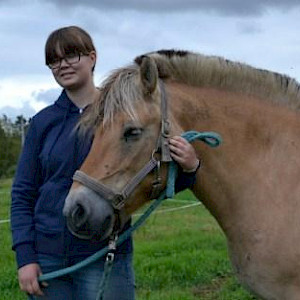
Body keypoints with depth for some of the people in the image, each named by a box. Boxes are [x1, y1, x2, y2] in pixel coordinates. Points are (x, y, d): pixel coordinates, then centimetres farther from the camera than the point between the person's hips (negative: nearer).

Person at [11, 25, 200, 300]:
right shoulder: (43, 122, 4)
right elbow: (23, 194, 6)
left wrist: (189, 167, -20)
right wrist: (25, 257, -4)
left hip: (104, 256, -2)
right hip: (47, 257, 2)